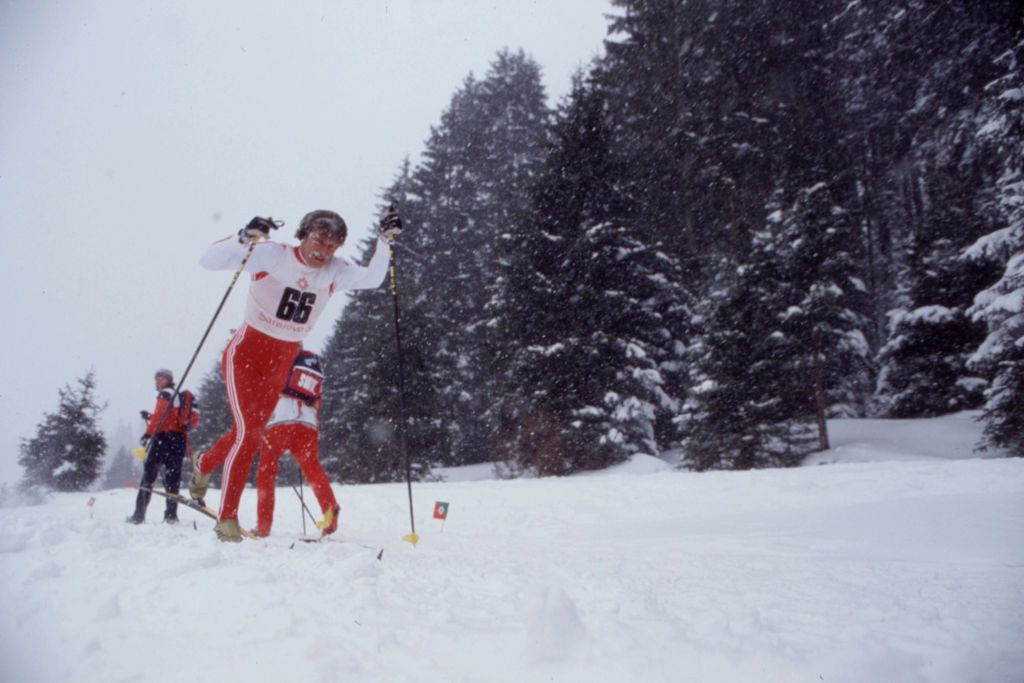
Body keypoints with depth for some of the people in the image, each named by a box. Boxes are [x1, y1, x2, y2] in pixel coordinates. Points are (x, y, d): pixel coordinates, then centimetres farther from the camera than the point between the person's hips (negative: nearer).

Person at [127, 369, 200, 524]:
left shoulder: (165, 395, 0)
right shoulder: (180, 397, 24)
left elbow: (160, 416, -14)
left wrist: (147, 434, -17)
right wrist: (150, 417, 28)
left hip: (164, 437, -8)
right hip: (180, 440, 8)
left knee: (148, 475, -5)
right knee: (172, 478, 4)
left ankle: (139, 514, -7)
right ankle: (171, 514, -4)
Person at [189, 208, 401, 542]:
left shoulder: (334, 272, -5)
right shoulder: (272, 256, -17)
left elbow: (372, 278, -12)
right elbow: (210, 260, -20)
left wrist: (385, 240, -20)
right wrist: (245, 239, -36)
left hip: (282, 363, 5)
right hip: (246, 352, -5)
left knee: (251, 433, 16)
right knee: (248, 433, -16)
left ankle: (204, 466, 48)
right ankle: (227, 517, 0)